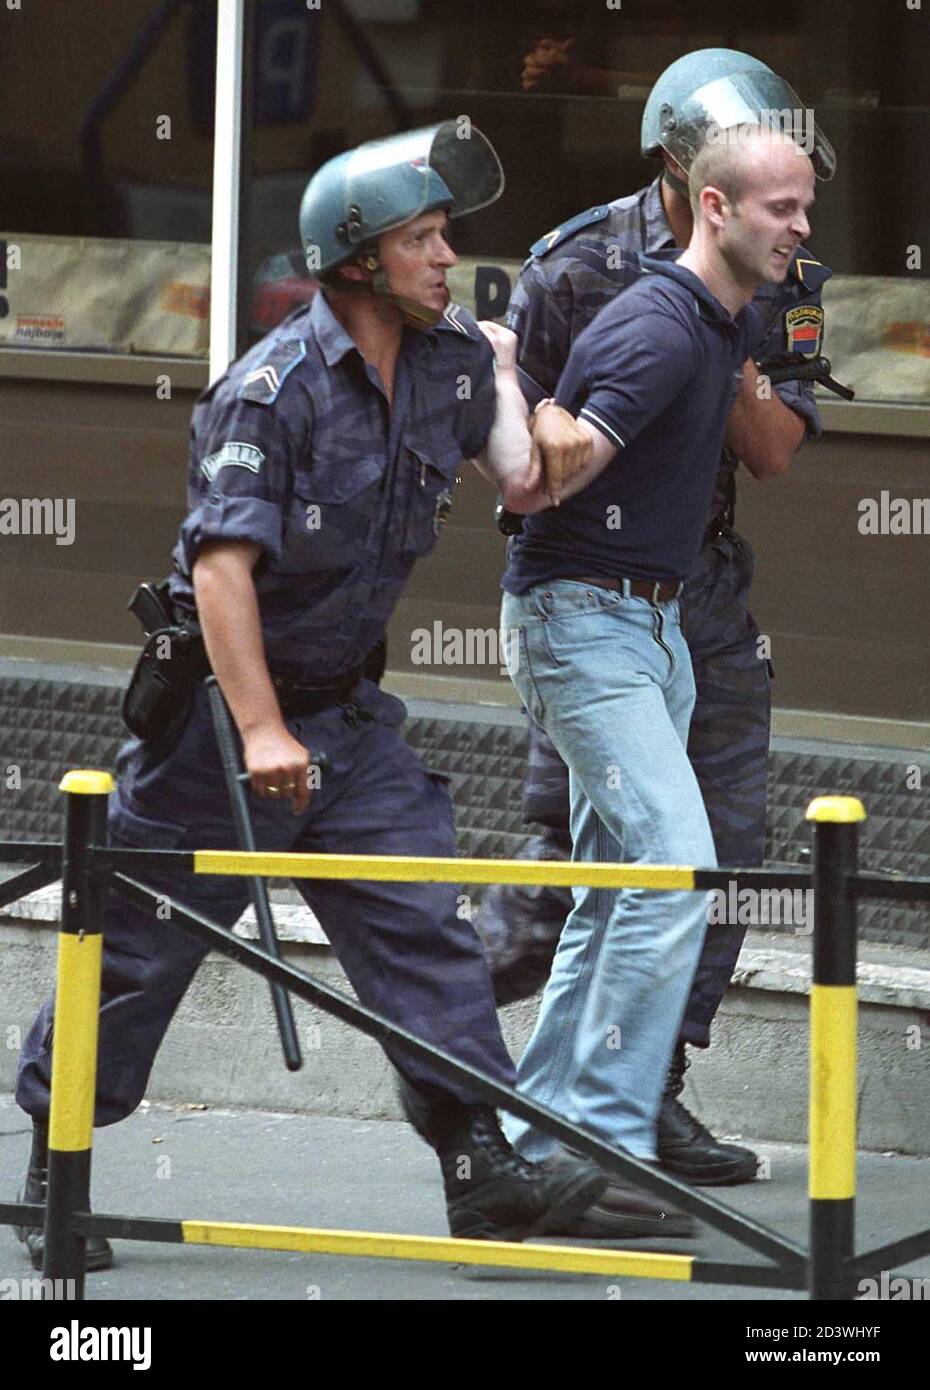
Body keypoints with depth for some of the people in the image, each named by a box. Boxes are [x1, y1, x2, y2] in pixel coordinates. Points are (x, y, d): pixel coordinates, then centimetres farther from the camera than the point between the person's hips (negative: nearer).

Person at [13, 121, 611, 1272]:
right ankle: (53, 1166, 17)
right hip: (220, 701, -6)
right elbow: (222, 565, -27)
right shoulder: (274, 389, -21)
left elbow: (501, 385, 27)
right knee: (142, 941, 3)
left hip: (346, 706, 6)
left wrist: (551, 424, 2)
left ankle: (484, 1169, -8)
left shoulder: (452, 357, 1)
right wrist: (261, 732, -34)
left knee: (422, 925, -6)